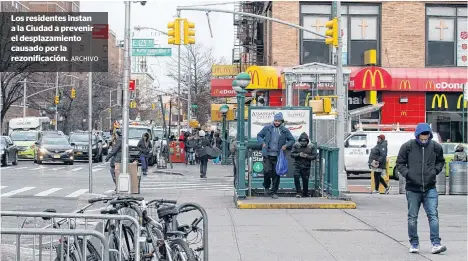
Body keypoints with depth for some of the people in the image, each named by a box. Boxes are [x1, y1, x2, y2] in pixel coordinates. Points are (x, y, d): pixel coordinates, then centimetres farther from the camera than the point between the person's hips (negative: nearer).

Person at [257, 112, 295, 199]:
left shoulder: (285, 131, 4)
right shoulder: (267, 128, 3)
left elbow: (292, 140, 12)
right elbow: (259, 135, 13)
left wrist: (286, 145, -6)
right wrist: (263, 142, -5)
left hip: (278, 156, 1)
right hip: (267, 155, -1)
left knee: (276, 174, 2)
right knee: (267, 171, -11)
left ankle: (274, 192, 13)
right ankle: (266, 187, 16)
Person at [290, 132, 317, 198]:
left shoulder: (312, 147, -2)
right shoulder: (296, 145, 0)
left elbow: (314, 156, -4)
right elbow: (292, 154, -2)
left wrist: (306, 156, -17)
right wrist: (298, 154, -18)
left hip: (306, 167, 0)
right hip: (297, 165, 0)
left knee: (305, 180, 6)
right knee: (296, 177, -21)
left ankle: (305, 194, 27)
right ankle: (298, 192, -13)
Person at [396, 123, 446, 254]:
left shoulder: (436, 147, 2)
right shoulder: (407, 146, -3)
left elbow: (441, 161, 19)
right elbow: (399, 163, 5)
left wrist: (435, 170, 1)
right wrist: (407, 173, -11)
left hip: (430, 189, 1)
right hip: (413, 189, 0)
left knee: (433, 216, -8)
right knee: (412, 218, 6)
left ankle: (436, 244, -8)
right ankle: (414, 244, 17)